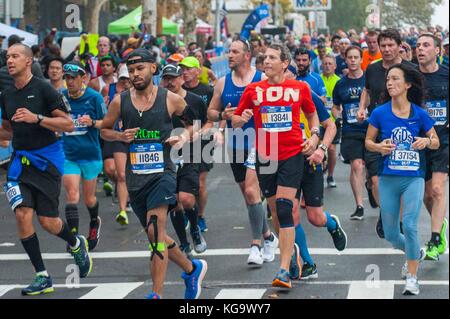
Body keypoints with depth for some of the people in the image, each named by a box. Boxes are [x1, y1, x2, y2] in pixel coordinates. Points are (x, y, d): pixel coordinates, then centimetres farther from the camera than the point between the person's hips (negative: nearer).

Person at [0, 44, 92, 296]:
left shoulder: (43, 89, -9)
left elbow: (69, 125, -12)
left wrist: (36, 118, -23)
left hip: (47, 159, -5)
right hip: (20, 159, 5)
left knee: (48, 221, -4)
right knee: (22, 214, -11)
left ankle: (76, 245, 32)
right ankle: (43, 278, -1)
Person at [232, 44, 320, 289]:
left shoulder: (300, 88, 2)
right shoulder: (253, 90, 3)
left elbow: (311, 114, 19)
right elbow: (235, 121, 8)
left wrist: (314, 135, 3)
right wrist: (242, 119, -14)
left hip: (292, 155, -3)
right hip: (265, 157, 3)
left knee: (284, 208, -15)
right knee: (275, 211, 11)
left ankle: (284, 270, -16)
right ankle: (293, 252, 35)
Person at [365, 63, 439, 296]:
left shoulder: (419, 114, -3)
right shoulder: (380, 113, -2)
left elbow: (436, 142, 7)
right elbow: (368, 141, 6)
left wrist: (427, 141, -15)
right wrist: (379, 147, -15)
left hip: (413, 178, -2)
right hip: (388, 179, 2)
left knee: (409, 225, -16)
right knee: (390, 233, 8)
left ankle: (412, 278, -4)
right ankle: (415, 253, 40)